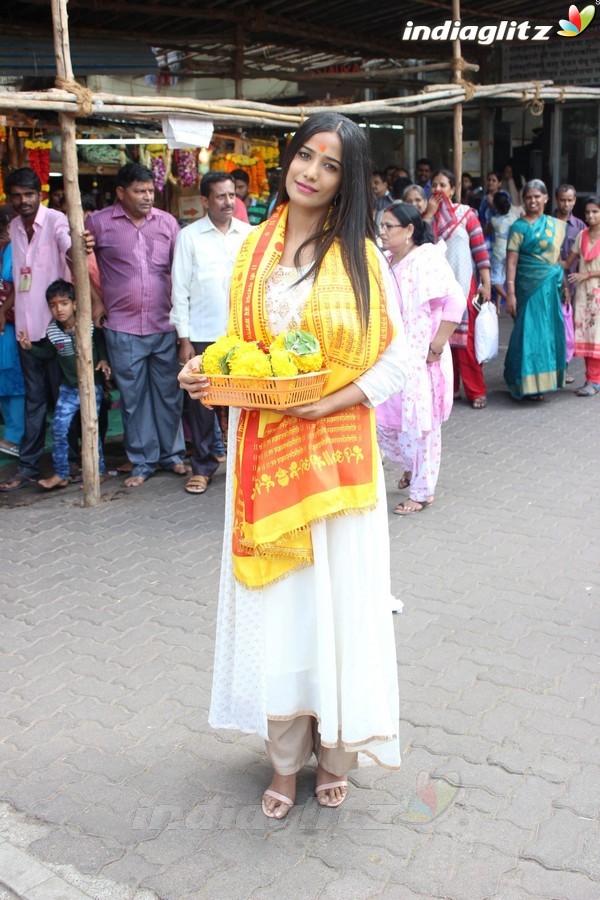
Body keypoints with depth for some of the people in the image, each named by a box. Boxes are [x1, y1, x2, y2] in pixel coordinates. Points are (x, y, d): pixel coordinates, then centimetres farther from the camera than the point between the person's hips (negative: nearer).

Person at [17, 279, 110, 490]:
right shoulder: (53, 332, -2)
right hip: (68, 388, 4)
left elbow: (103, 344, 3)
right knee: (58, 428, -1)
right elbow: (48, 353, 14)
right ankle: (61, 474, 10)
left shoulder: (91, 326, -12)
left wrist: (104, 361, -13)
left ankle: (97, 472, 17)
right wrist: (31, 348, -2)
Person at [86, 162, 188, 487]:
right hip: (123, 328, -1)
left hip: (164, 326, 2)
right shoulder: (99, 223, -2)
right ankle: (142, 462, 17)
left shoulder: (167, 222, 5)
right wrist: (95, 300, 4)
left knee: (169, 393, 9)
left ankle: (173, 454, 24)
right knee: (133, 397, 6)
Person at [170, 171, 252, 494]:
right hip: (203, 335, -1)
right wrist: (184, 339, -4)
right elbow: (180, 290, 0)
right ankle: (203, 466, 18)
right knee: (201, 401, 4)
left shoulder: (249, 234, 7)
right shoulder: (189, 236, 1)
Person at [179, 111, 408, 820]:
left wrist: (326, 402, -17)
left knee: (335, 592, 4)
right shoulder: (254, 249, 9)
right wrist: (207, 377, -5)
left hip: (335, 450, -2)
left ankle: (334, 748, 25)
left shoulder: (361, 256, 0)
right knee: (272, 597, 8)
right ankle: (285, 756, 24)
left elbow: (395, 361, -4)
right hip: (263, 449, 3)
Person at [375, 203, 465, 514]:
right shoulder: (385, 261, 9)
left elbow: (456, 301, -21)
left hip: (420, 358, -7)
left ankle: (422, 492, 17)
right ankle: (411, 466, 37)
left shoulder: (427, 258, -13)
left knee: (419, 424, 2)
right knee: (383, 420, 9)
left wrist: (436, 347, -20)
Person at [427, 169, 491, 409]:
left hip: (463, 283, -3)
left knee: (466, 337, -6)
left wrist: (486, 284, -9)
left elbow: (480, 249, -2)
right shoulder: (428, 215, 11)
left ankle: (476, 391, 0)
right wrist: (430, 211, -7)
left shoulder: (466, 213, 2)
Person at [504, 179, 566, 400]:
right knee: (532, 331, -5)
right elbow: (511, 262, -10)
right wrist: (510, 293, -17)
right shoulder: (519, 227, -4)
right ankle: (530, 384, 2)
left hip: (552, 287, 5)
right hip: (530, 287, -5)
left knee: (550, 331, 7)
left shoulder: (556, 225, 11)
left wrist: (562, 283, 12)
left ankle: (545, 379, 19)